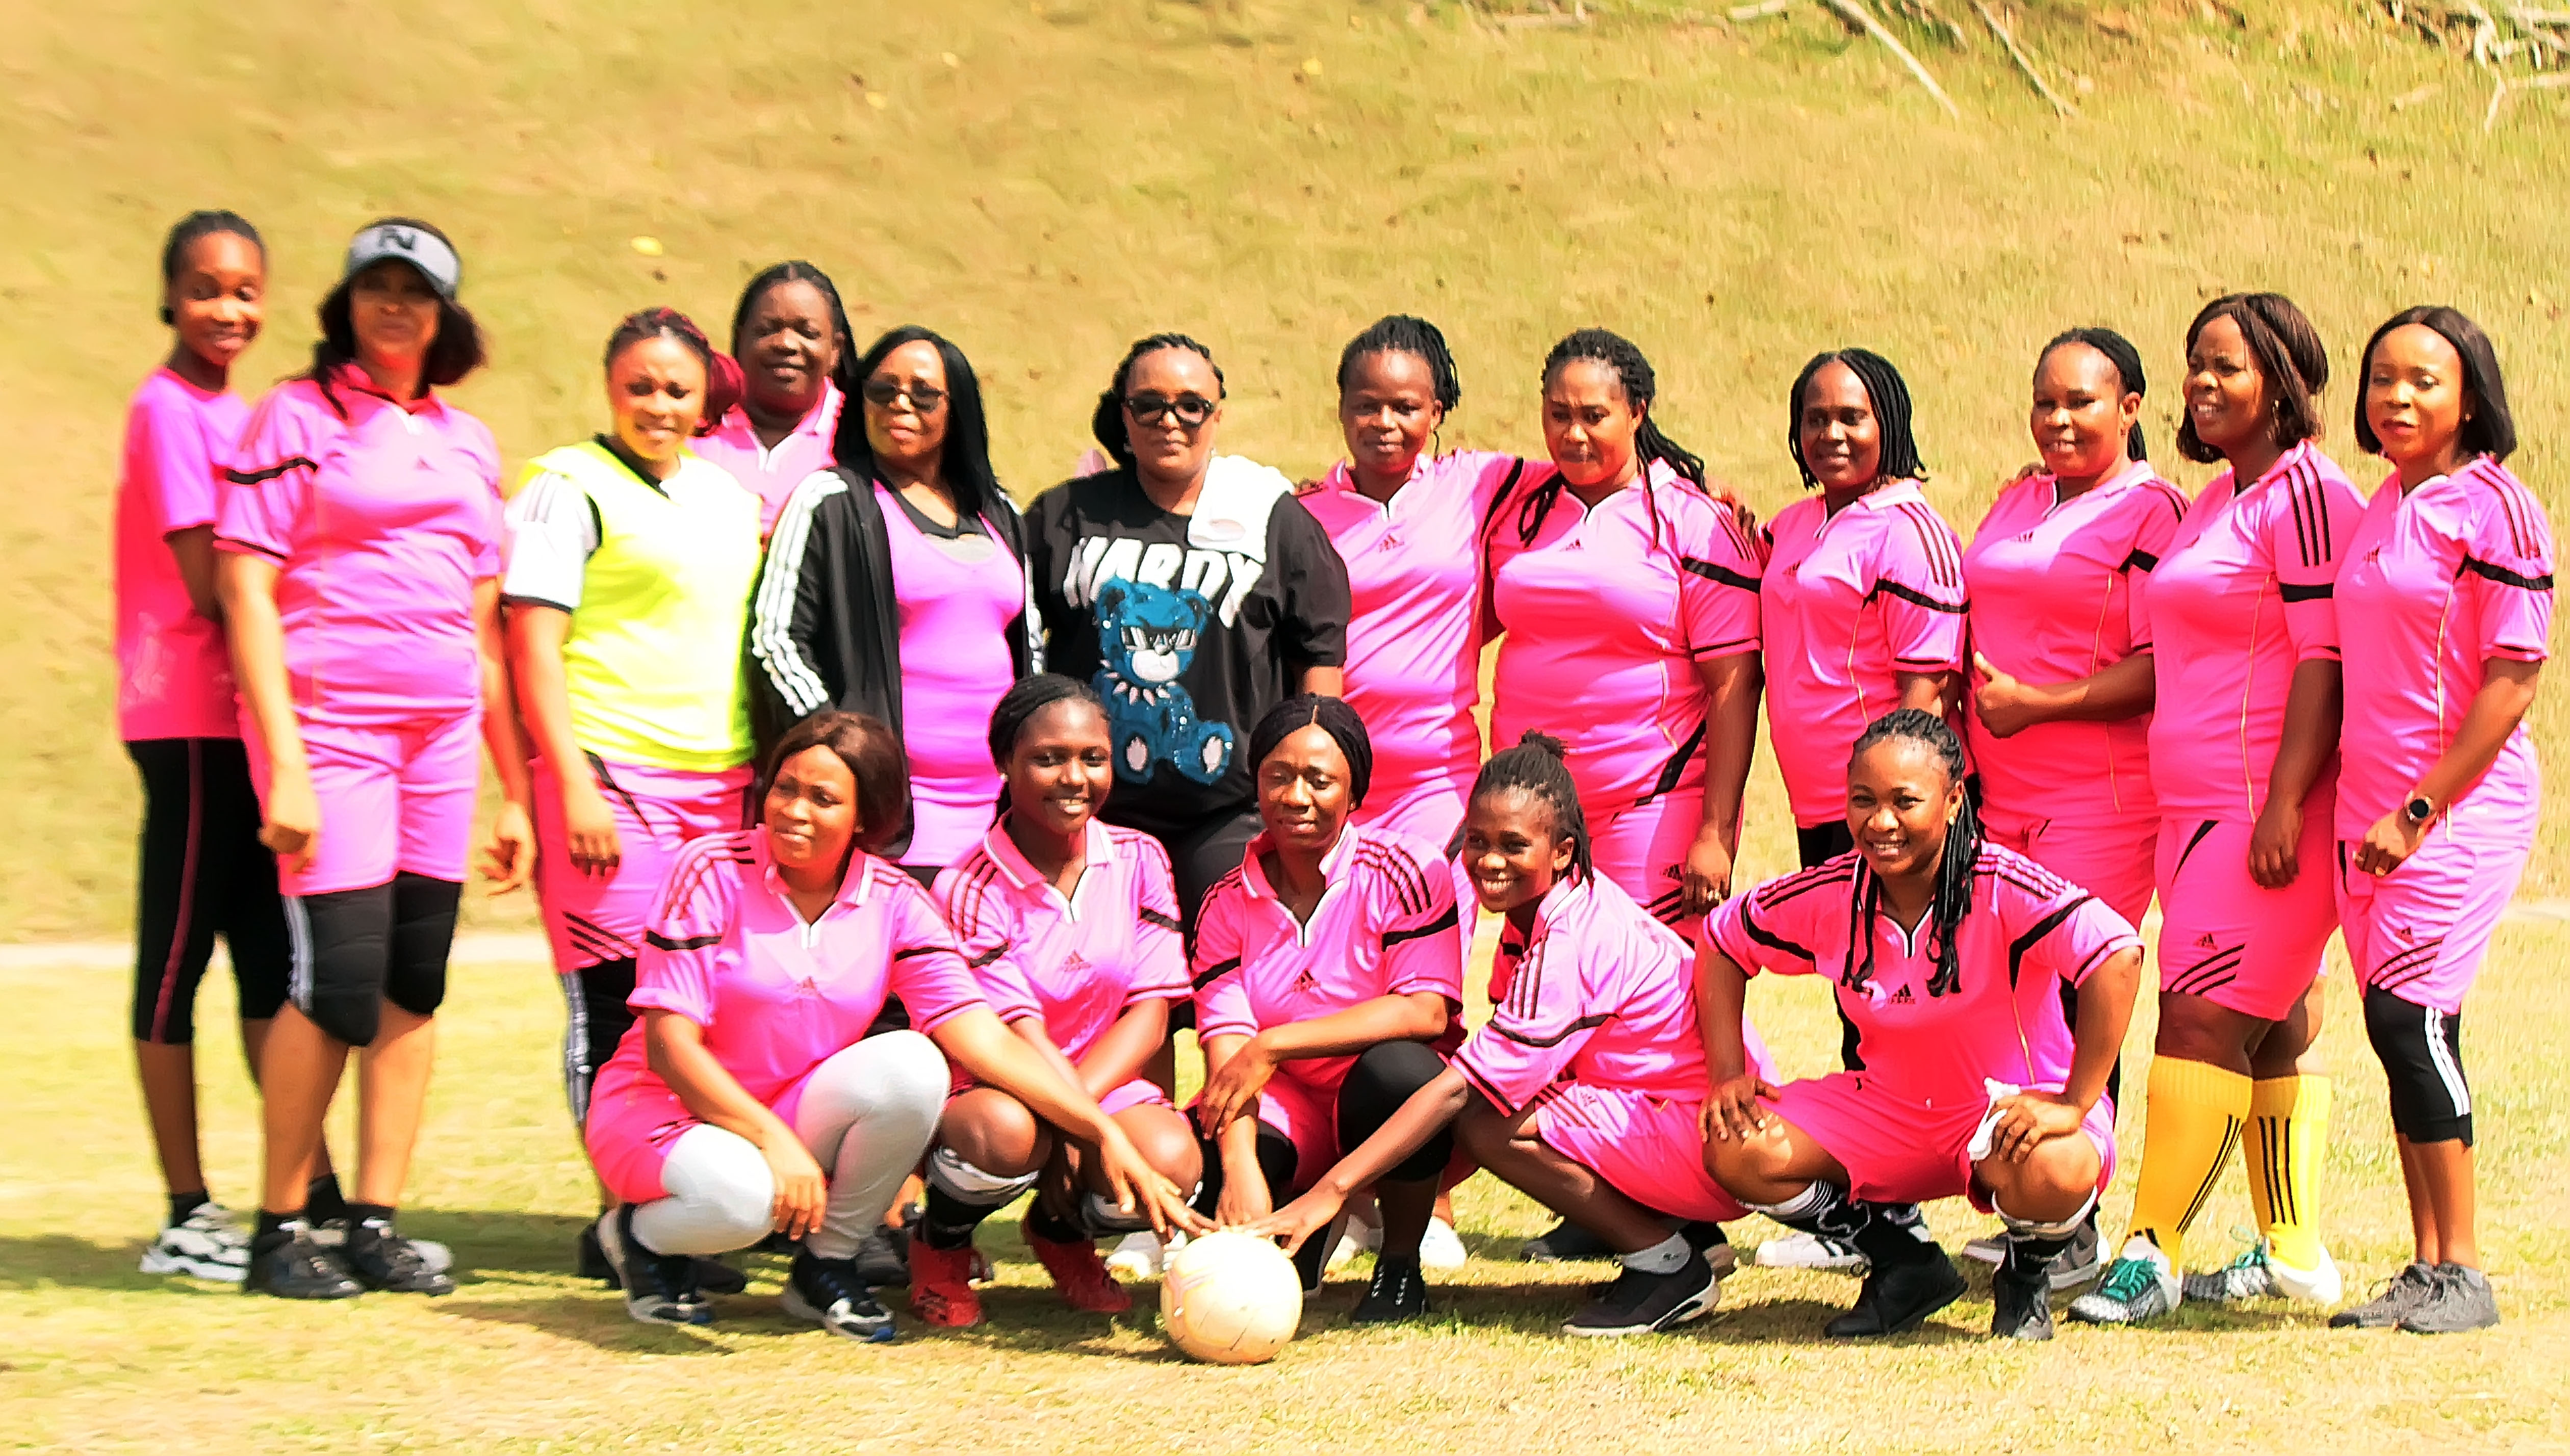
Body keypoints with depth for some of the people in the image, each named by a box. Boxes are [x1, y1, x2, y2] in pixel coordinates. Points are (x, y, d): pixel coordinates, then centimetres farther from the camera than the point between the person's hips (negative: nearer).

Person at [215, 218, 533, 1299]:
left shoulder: (467, 441, 16)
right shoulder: (297, 416, 0)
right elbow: (247, 595, -7)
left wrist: (515, 788, 14)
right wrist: (286, 767, -16)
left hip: (442, 734, 6)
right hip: (329, 722, -5)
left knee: (417, 984, 4)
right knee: (338, 979, -10)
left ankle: (376, 1225, 12)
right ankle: (280, 1229, 4)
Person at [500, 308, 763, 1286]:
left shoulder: (729, 498, 19)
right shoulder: (568, 488, -1)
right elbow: (532, 647, -8)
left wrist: (767, 779, 18)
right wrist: (573, 785, -16)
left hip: (718, 780, 6)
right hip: (611, 769, -6)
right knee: (619, 1003, -6)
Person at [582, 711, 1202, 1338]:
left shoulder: (895, 903, -6)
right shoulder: (712, 873, -15)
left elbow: (984, 1038, -14)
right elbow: (670, 1043, -17)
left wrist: (1105, 1132, -26)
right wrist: (774, 1140, -29)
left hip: (796, 1112, 4)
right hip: (668, 1107, -3)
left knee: (912, 1065, -26)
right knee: (740, 1194, -38)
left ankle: (826, 1266, -6)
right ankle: (644, 1235, 0)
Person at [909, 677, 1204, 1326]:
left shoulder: (1139, 860, 0)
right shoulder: (970, 888, -13)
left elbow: (1150, 1012, -6)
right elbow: (1017, 1032, -18)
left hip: (1105, 1079, 4)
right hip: (985, 1086, -4)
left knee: (1172, 1161, -30)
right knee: (1010, 1134, -40)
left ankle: (1062, 1230, 9)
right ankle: (941, 1243, -2)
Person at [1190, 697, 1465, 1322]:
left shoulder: (1406, 869, -10)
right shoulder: (1229, 903, 0)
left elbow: (1427, 1011, -21)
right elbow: (1227, 1047, -9)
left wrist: (1275, 1045, -25)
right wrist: (1240, 1170, -29)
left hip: (1393, 1105, -2)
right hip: (1287, 1109, 3)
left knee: (1394, 1069, -37)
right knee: (1199, 1166, -28)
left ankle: (1401, 1263, -9)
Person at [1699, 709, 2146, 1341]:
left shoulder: (2002, 889, -25)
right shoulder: (1830, 896, -9)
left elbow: (2118, 955, -37)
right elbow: (1722, 940, 7)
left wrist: (2073, 1107, -36)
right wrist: (1728, 1075, -4)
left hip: (2014, 1106, -5)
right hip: (1889, 1109, 5)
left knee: (2053, 1173, -40)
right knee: (1737, 1152, -16)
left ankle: (2027, 1277, 1)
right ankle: (1904, 1263, 9)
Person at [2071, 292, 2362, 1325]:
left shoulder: (2307, 492, -10)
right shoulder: (2214, 502, 19)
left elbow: (2325, 659, -17)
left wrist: (2286, 805, -22)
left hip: (2270, 808, -9)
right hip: (2197, 808, 9)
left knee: (2205, 1015, -11)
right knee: (2272, 1027, 11)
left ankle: (2152, 1253, -11)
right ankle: (2294, 1252, 16)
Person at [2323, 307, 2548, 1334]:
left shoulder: (2495, 507, -9)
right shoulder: (2380, 509, 14)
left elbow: (2514, 678, -13)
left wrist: (2421, 811, -16)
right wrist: (2363, 810, 13)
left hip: (2460, 804, -7)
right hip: (2370, 809, 7)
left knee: (2407, 1016, -13)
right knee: (2407, 1032, 8)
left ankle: (2463, 1275, -4)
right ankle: (2427, 1268, 14)